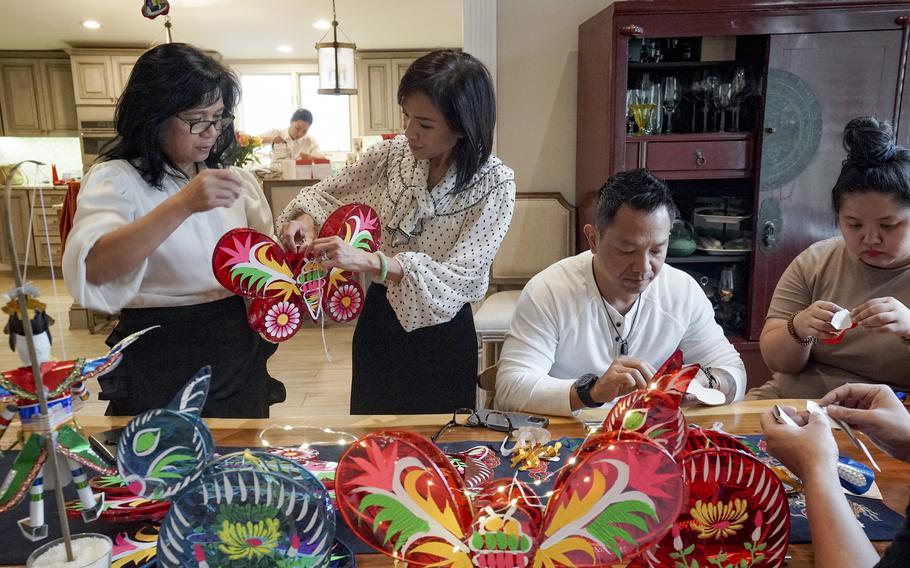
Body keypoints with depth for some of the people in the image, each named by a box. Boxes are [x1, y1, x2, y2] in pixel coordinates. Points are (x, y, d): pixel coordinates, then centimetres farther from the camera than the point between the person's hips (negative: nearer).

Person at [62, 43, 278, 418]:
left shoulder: (232, 179, 6)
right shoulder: (115, 178, -11)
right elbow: (90, 270, -29)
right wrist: (183, 204, -39)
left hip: (240, 351, 5)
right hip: (159, 362, -5)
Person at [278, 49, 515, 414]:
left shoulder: (494, 183, -17)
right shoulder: (391, 154, -7)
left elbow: (456, 277, -25)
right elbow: (328, 193, 8)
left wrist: (370, 261, -36)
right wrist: (307, 219, -15)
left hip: (439, 331, -3)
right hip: (377, 319, 4)